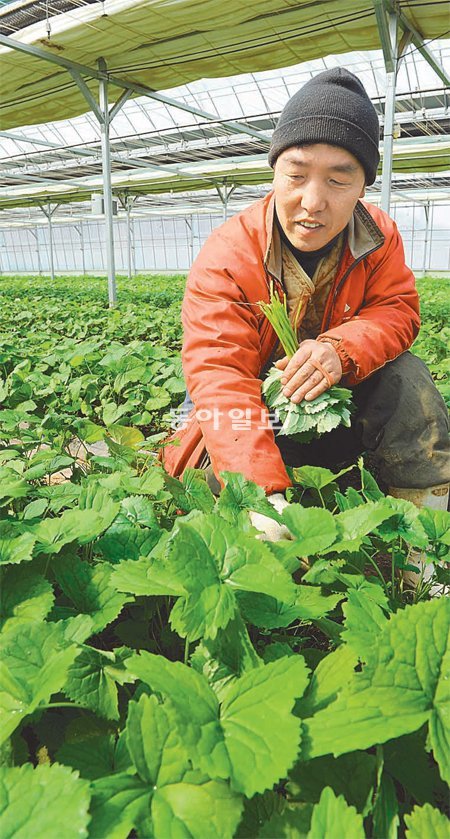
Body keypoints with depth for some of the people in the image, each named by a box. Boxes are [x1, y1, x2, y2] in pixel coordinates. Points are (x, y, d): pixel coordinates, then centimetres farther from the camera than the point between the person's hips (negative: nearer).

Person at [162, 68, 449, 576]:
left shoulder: (379, 238, -10)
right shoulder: (226, 256, -24)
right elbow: (218, 374, -34)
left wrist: (343, 348, -35)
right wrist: (263, 494, -48)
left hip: (340, 399, 3)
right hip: (253, 409, -2)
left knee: (402, 373, -23)